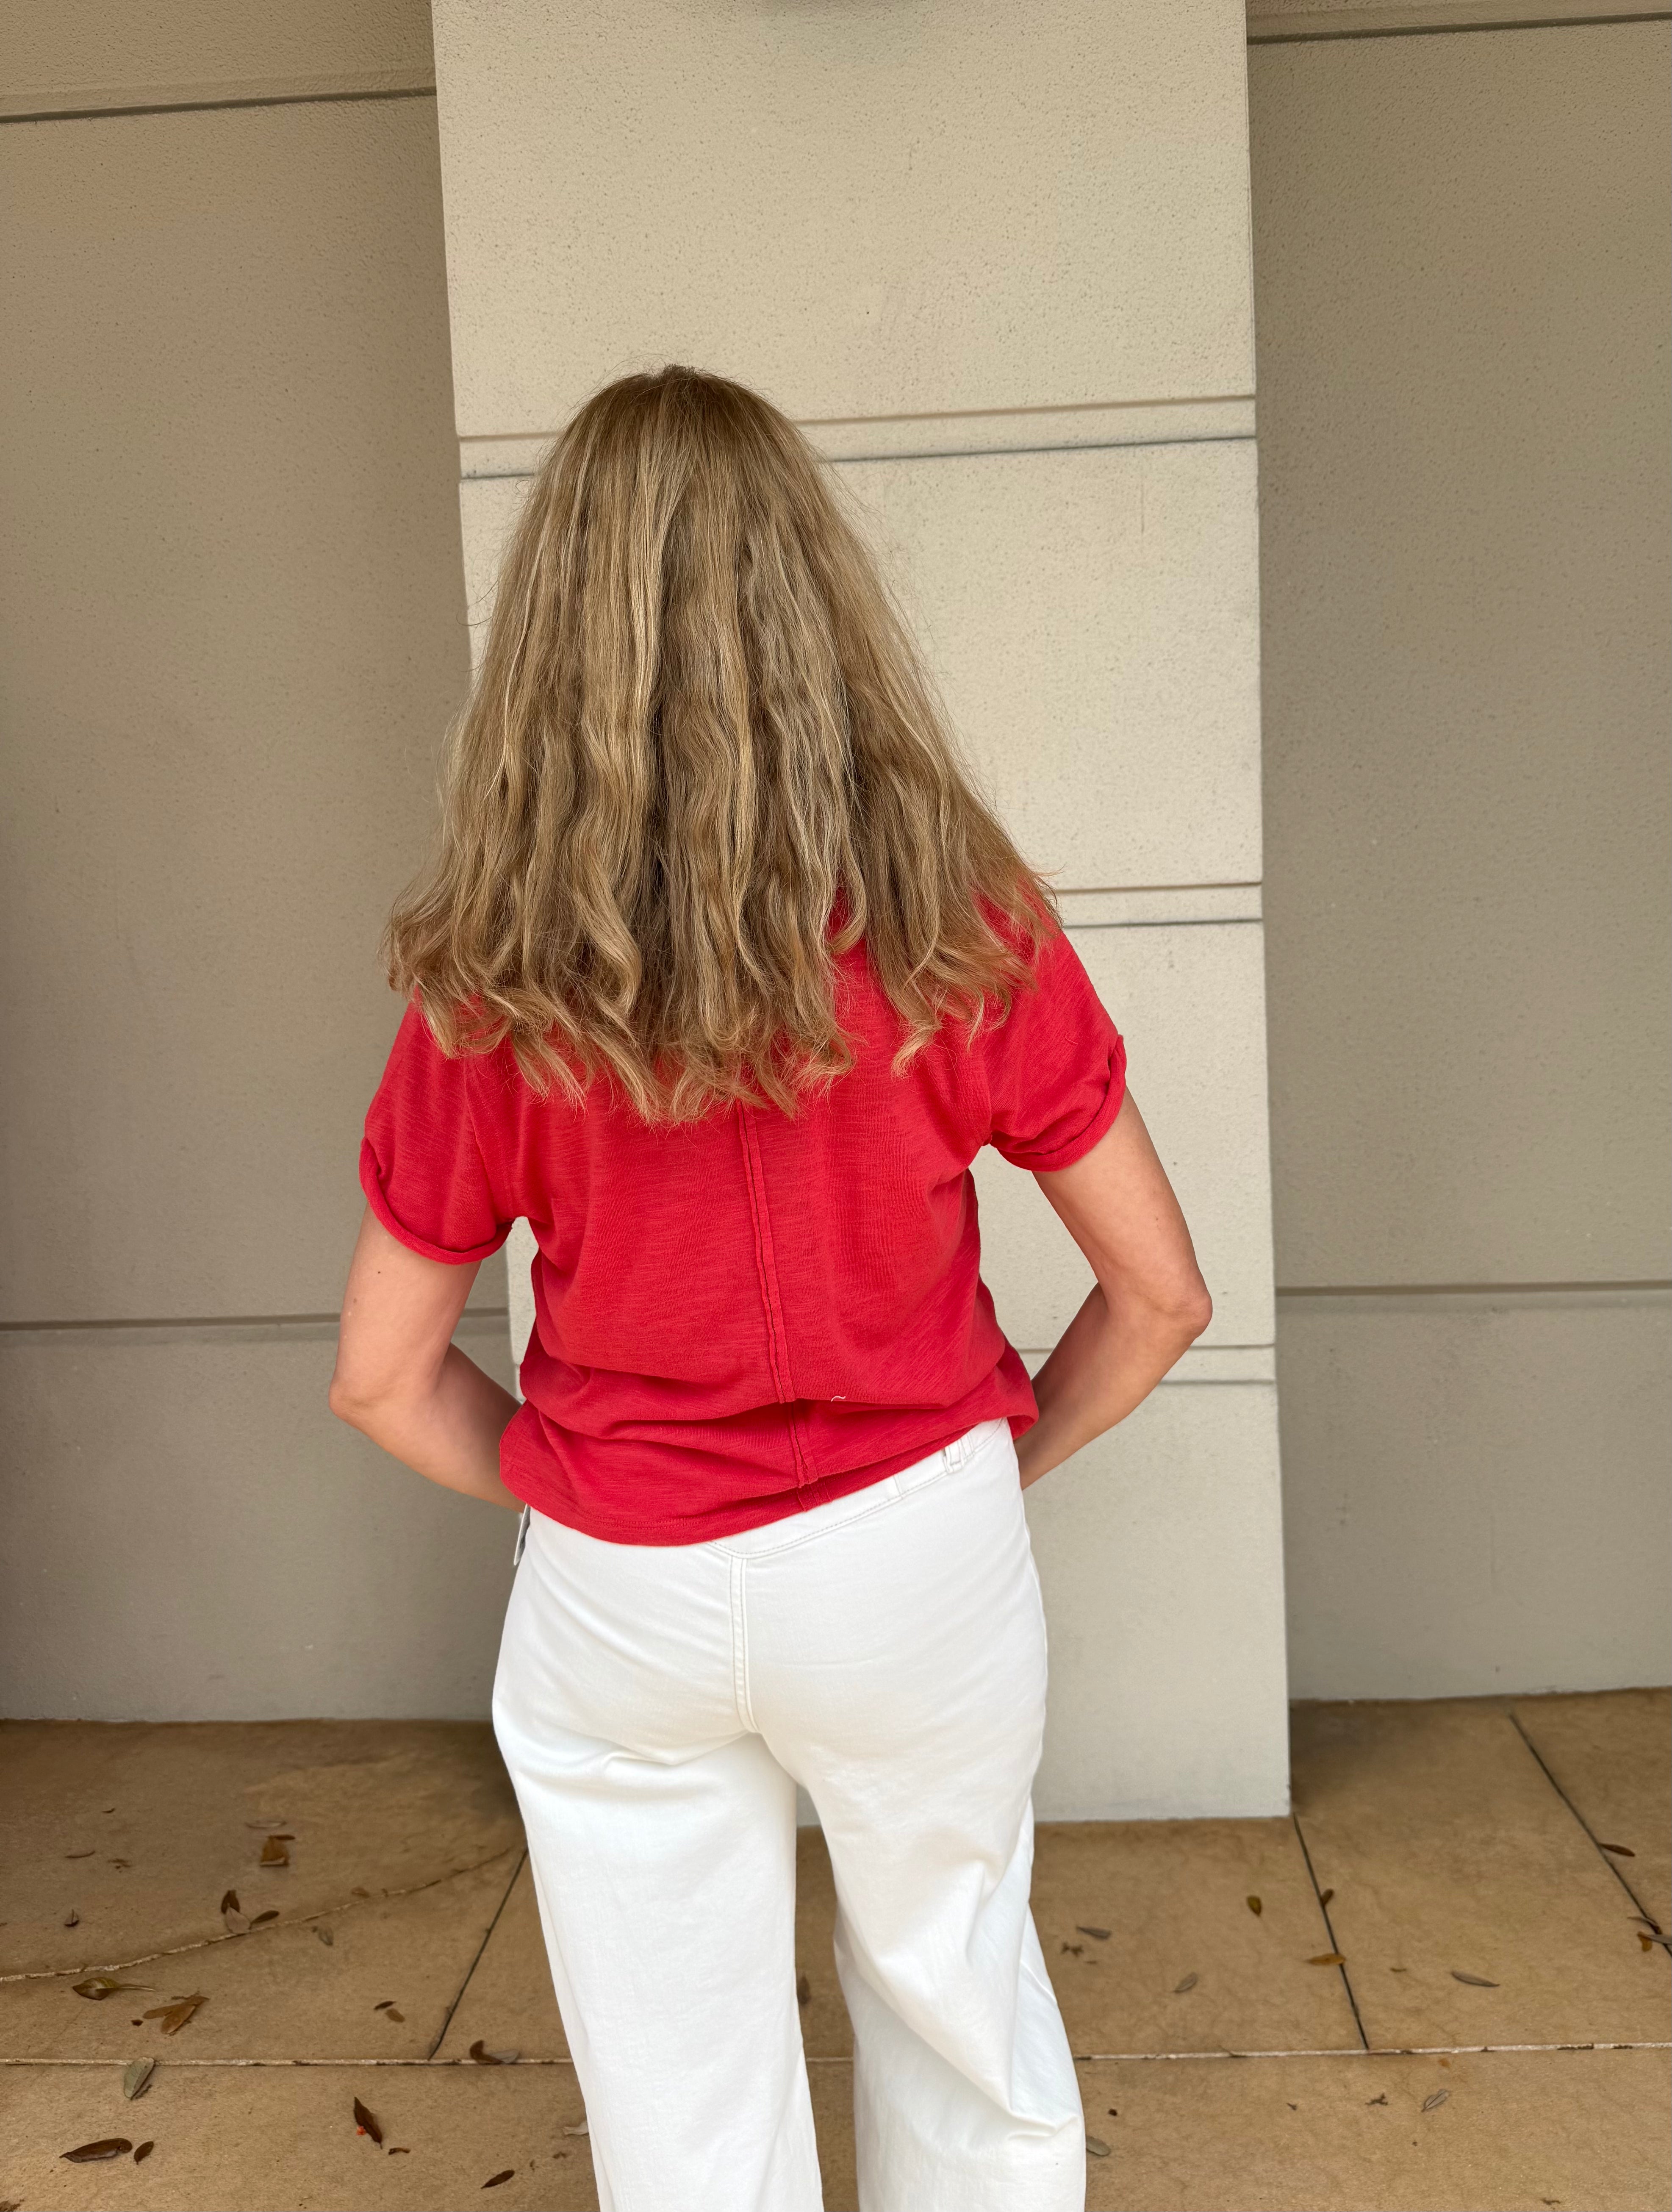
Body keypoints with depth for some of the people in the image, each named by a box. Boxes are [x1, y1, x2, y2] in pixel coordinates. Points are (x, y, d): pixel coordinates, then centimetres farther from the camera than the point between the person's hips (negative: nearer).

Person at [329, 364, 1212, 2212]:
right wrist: (1005, 1460, 7)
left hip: (620, 1598, 0)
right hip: (918, 1556, 1)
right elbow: (1159, 1293, -7)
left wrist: (577, 1495, 9)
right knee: (958, 2015, 25)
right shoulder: (958, 931, -15)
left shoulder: (494, 989, -15)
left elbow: (383, 1380, -6)